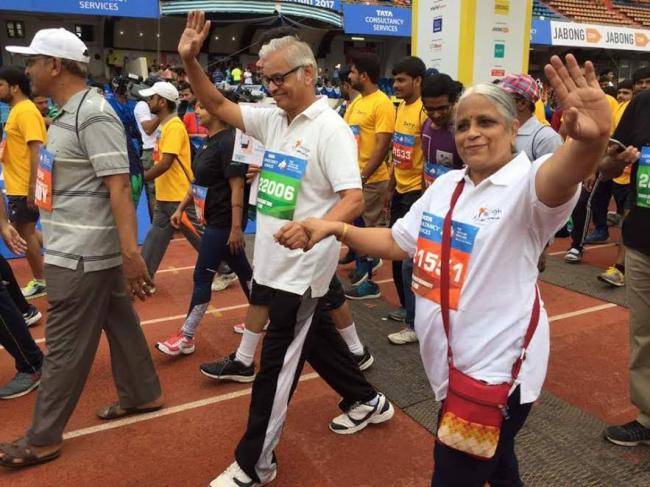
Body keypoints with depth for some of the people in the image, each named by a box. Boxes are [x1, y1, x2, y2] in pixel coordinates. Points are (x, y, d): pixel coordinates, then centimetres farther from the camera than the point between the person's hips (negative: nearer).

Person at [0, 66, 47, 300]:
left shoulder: (26, 111, -16)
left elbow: (36, 150, -23)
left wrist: (32, 187, -25)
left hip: (24, 187, -9)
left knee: (25, 232, 1)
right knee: (26, 231, 16)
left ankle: (39, 282, 14)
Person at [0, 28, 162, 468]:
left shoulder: (94, 115, -18)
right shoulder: (70, 113, 12)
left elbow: (120, 187, -25)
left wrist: (131, 254, -28)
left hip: (81, 255, -9)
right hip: (87, 251, 9)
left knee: (65, 347, 3)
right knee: (120, 324, 19)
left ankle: (44, 438, 18)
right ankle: (143, 395, 35)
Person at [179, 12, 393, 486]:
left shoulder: (330, 128, -17)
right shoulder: (271, 118, 6)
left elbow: (354, 199, -24)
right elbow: (218, 106, 12)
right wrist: (190, 60, -3)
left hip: (301, 268, -8)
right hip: (273, 262, 8)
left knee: (276, 364, 2)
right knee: (314, 337, 23)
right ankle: (368, 401, 44)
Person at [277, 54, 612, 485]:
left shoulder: (525, 185, -17)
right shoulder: (446, 185, 5)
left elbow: (559, 179, -41)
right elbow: (396, 242, 10)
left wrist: (591, 140, -64)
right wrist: (334, 228, -2)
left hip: (496, 368, -7)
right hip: (453, 363, 7)